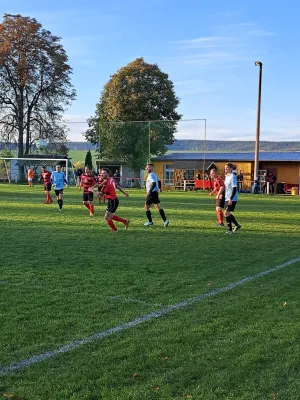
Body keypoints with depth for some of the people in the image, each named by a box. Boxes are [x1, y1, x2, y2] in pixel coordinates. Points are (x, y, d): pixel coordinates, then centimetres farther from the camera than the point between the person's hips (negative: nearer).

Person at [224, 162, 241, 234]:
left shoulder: (233, 177, -15)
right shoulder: (227, 176, 13)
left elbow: (234, 189, -20)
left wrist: (231, 199, -24)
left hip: (232, 199, -9)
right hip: (227, 198, 9)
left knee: (227, 213, -11)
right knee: (228, 213, 14)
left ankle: (230, 230, -4)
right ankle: (237, 225, 28)